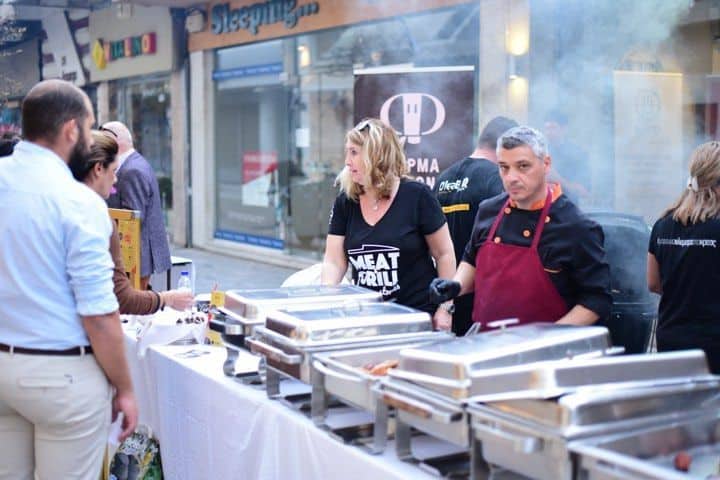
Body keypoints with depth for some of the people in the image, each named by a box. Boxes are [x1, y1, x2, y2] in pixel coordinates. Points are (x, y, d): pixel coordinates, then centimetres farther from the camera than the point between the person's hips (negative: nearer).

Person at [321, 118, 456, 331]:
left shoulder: (416, 196, -8)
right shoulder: (345, 203, 4)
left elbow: (444, 254, -4)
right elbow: (333, 262, 1)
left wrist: (445, 307, -7)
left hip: (418, 315, -4)